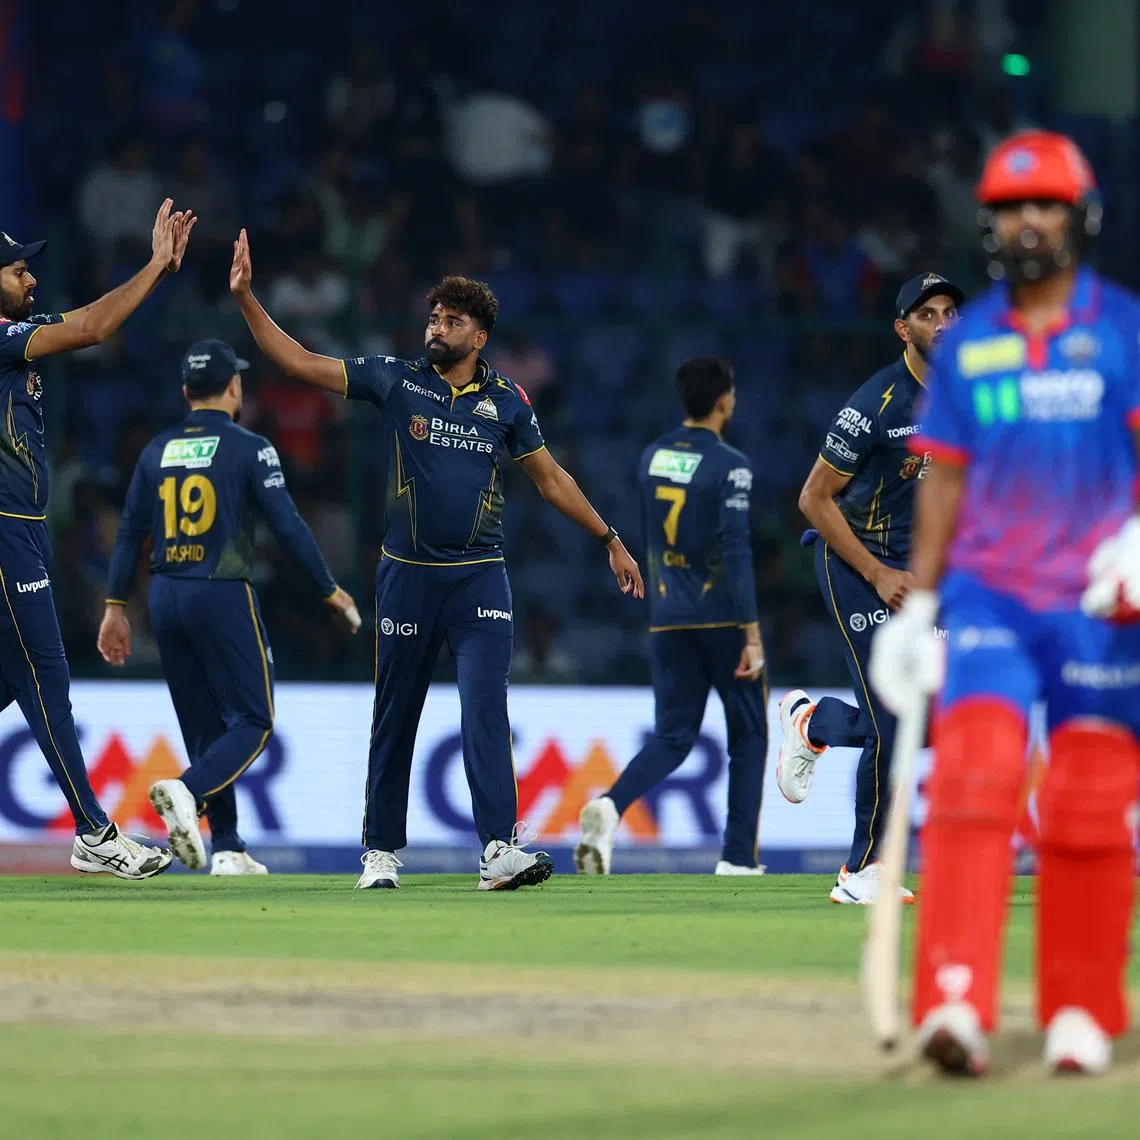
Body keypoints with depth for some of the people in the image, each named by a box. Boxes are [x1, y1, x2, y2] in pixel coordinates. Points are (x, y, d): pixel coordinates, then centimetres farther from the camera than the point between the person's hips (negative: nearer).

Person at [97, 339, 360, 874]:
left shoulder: (157, 451, 8)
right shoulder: (248, 448, -6)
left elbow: (129, 533, 7)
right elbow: (287, 525, -9)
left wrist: (116, 608, 10)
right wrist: (330, 590, -1)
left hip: (165, 599, 5)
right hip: (222, 597, -5)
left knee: (204, 728, 13)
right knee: (252, 721, 0)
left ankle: (226, 848, 11)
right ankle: (185, 791, -26)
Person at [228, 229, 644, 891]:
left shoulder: (505, 400, 6)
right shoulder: (397, 381, 2)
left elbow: (551, 478, 15)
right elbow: (299, 362, -1)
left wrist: (609, 540, 14)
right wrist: (246, 297, -10)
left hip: (481, 579, 0)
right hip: (408, 576, 0)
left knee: (486, 708, -14)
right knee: (395, 717, 7)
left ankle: (501, 849, -22)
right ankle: (382, 851, 18)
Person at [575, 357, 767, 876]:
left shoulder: (652, 457, 8)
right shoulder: (728, 465, -11)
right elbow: (736, 550, -18)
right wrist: (751, 632, -19)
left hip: (668, 619, 5)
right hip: (722, 619, -5)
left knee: (672, 736, 7)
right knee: (749, 736, 10)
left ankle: (610, 806, -21)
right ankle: (738, 859, 8)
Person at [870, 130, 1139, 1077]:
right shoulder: (966, 342, 9)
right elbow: (946, 478, 14)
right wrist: (916, 606, 10)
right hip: (989, 596, 1)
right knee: (972, 782, -16)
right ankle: (957, 1005, -25)